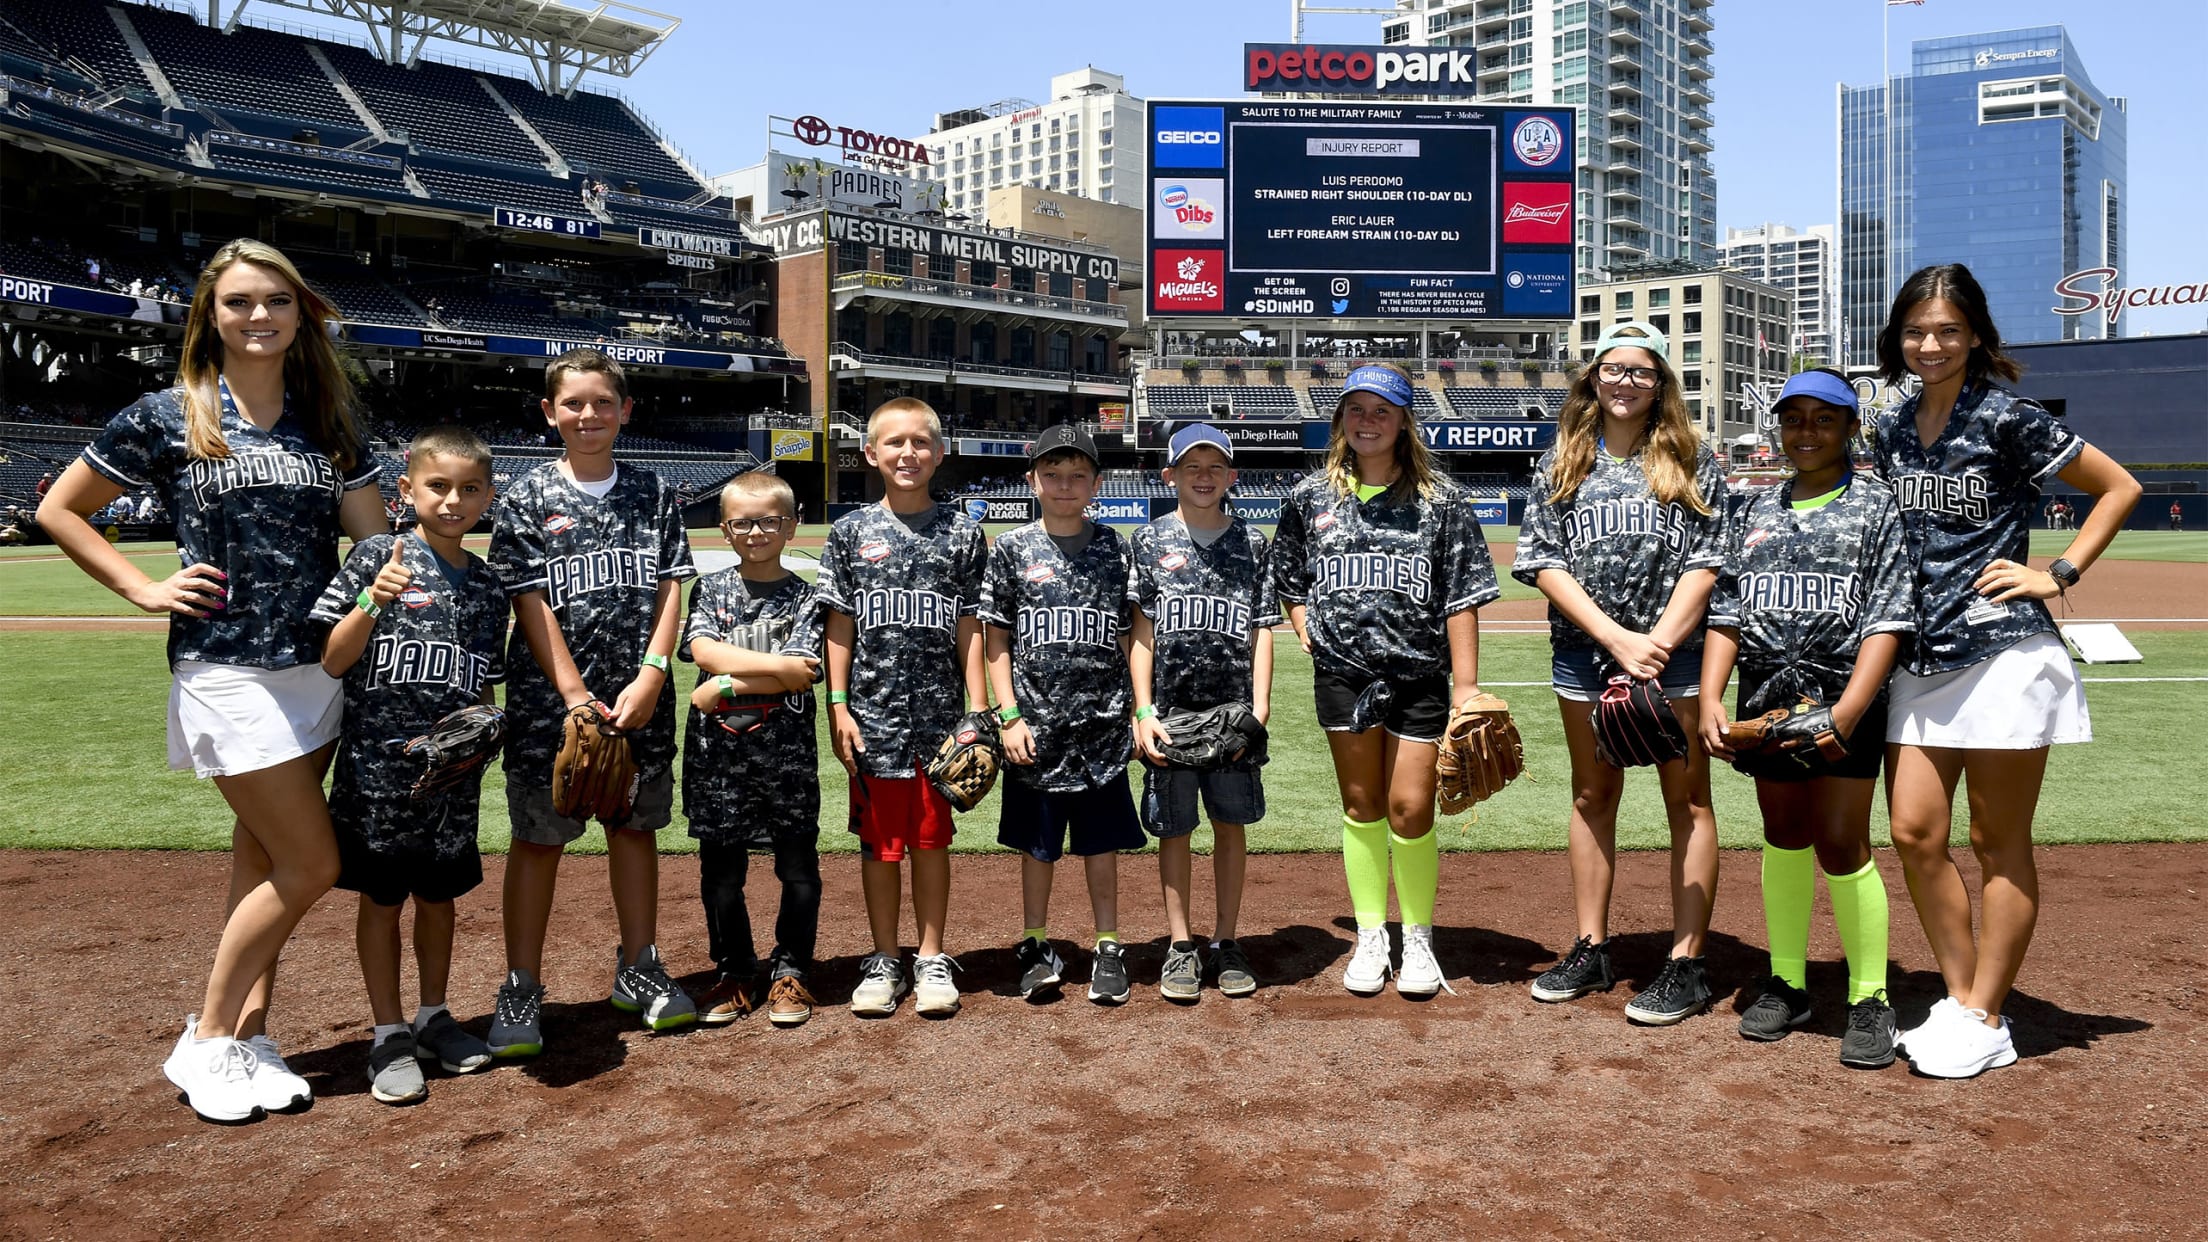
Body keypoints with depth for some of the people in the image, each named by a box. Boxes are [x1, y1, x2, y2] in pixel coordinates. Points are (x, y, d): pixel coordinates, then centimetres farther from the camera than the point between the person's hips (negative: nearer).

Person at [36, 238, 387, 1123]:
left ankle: (247, 1035, 21)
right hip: (227, 673, -4)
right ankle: (205, 1041, 12)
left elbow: (374, 541, 7)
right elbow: (59, 510, 6)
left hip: (318, 667, 5)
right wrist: (146, 591, -2)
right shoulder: (168, 417, -1)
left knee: (264, 858, 10)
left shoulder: (327, 422, 10)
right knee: (311, 864, -5)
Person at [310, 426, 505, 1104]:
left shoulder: (487, 585, 7)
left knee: (439, 893, 15)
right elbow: (330, 662, -10)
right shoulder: (377, 556, -7)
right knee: (381, 896, 7)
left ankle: (433, 1016, 31)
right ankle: (389, 1033, 19)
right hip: (378, 766, -4)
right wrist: (374, 602, -24)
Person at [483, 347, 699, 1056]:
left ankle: (638, 969, 26)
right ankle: (521, 992, 12)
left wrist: (650, 677, -9)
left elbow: (670, 592, 3)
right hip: (550, 696, -2)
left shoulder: (653, 493, 7)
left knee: (635, 825, 12)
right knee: (538, 837, 3)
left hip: (641, 697, 3)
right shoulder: (527, 499, -1)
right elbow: (531, 604, -7)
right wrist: (577, 695, -13)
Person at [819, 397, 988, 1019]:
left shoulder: (961, 532, 3)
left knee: (932, 835, 8)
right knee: (879, 838, 7)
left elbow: (970, 629, 3)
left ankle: (932, 960, 20)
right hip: (873, 712, 0)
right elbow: (840, 627, 4)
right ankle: (884, 960, 20)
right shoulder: (852, 531, 3)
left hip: (940, 712, 0)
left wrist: (978, 710, -1)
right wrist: (838, 707, -2)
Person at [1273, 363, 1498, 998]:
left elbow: (1462, 599, -3)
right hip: (1341, 674, 2)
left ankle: (1418, 940, 18)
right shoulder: (1311, 498, 6)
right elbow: (1287, 578, 19)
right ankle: (1371, 938, 22)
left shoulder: (1440, 500, -1)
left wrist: (1466, 684, -7)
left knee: (1410, 809, -1)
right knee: (1361, 807, 10)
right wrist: (1307, 630, 3)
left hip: (1420, 675, -2)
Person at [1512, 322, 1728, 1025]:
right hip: (1584, 652, 3)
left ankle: (1687, 965, 6)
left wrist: (1657, 644, -16)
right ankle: (1591, 952, 20)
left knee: (1686, 797, 0)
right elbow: (1543, 563, 0)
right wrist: (1616, 638, -12)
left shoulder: (1694, 463, 4)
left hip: (1676, 651, -2)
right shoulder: (1561, 465, 9)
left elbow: (1707, 563, -4)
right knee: (1593, 795, 10)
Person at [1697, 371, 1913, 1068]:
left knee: (1840, 845, -6)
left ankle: (1869, 1000, 8)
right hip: (1765, 700, 4)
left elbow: (1887, 619, -7)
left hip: (1846, 701, -4)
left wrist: (1847, 710, -20)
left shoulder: (1876, 507, 3)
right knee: (1783, 839, 11)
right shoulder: (1754, 512, 15)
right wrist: (1709, 698, -4)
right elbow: (1726, 613, 10)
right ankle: (1787, 985, 22)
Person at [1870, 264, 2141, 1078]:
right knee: (1914, 833, 3)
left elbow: (2119, 488, -1)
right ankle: (1960, 999, 18)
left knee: (1999, 843, 2)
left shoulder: (2006, 419, -6)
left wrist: (2057, 575, -6)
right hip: (1923, 659, 6)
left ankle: (1986, 1022, 11)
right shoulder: (1892, 434, 12)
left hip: (2003, 652, -6)